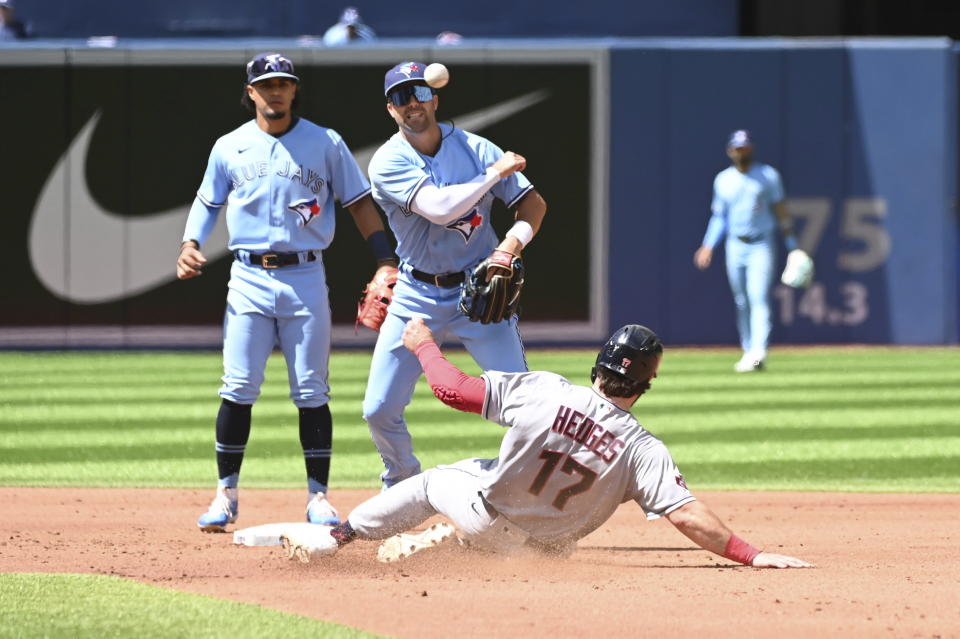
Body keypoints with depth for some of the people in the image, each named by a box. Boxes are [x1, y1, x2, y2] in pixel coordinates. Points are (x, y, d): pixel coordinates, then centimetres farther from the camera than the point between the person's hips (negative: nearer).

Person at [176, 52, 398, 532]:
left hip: (306, 278, 0)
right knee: (239, 389, -5)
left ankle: (318, 496, 7)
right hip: (249, 278, 0)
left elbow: (358, 203, 6)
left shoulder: (326, 144, 4)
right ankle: (226, 493, 4)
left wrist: (386, 260, -4)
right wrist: (190, 244, -2)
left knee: (311, 392, 0)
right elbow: (207, 201, 17)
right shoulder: (230, 147, 7)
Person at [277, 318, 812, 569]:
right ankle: (440, 541, 22)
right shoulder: (643, 449, -25)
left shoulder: (542, 392, -24)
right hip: (547, 547, 1)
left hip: (488, 520, -1)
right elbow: (688, 515, -31)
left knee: (432, 481, 27)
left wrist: (423, 344, 2)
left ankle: (336, 536, 33)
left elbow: (452, 388, -16)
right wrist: (751, 555, -25)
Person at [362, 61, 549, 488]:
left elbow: (533, 202, -1)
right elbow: (438, 208, -26)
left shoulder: (474, 148, -3)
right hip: (417, 296, 0)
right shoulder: (388, 162, -11)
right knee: (379, 410, 0)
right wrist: (495, 174, -20)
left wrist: (514, 240, -20)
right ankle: (403, 487, 26)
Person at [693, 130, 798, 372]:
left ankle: (758, 353, -26)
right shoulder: (722, 180, 9)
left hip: (762, 245, -4)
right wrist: (708, 247, 4)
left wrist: (792, 246, 0)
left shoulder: (768, 176, 1)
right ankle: (748, 352, 16)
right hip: (735, 246, 4)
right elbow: (719, 216, 15)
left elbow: (780, 212, 3)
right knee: (741, 303, 6)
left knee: (759, 299, -16)